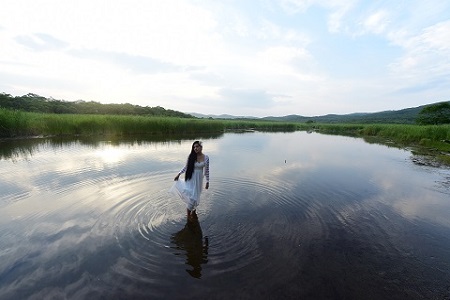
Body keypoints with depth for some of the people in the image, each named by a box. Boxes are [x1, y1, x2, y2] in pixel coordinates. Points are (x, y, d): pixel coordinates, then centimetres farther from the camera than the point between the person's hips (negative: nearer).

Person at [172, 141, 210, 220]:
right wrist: (179, 174, -6)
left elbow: (206, 170, 1)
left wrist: (207, 182, 4)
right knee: (191, 196, -4)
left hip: (199, 179, 2)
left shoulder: (206, 157, -7)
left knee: (196, 196, 12)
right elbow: (186, 167, 2)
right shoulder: (191, 156, -11)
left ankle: (193, 211, 40)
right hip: (190, 178, -2)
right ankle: (189, 215, 20)